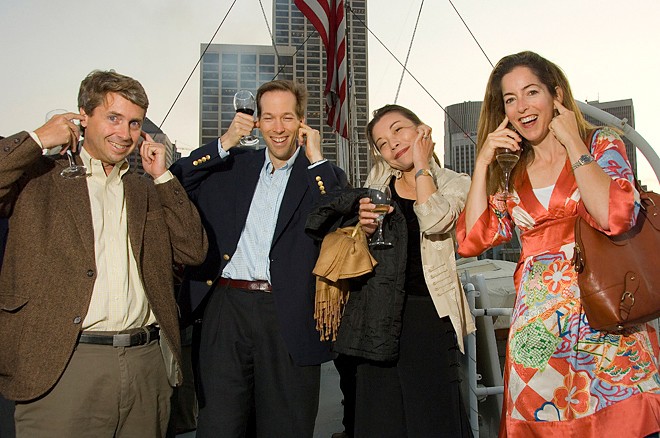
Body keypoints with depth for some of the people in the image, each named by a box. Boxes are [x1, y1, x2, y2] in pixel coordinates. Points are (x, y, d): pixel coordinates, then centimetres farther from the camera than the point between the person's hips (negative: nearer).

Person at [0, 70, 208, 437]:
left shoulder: (147, 190, 15)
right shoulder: (39, 176, 4)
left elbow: (194, 251, 6)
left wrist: (163, 177, 3)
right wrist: (36, 141, -6)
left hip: (147, 364, 4)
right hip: (62, 366, -3)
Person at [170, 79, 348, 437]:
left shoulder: (322, 176, 7)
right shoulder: (234, 166, 14)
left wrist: (316, 159, -7)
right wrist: (225, 143, 0)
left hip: (288, 316, -1)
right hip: (226, 307, 2)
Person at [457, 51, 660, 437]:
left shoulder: (602, 145, 2)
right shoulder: (510, 175, 10)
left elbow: (615, 217, -17)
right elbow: (472, 240, -2)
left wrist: (573, 143, -10)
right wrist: (484, 162, -2)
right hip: (537, 327, 3)